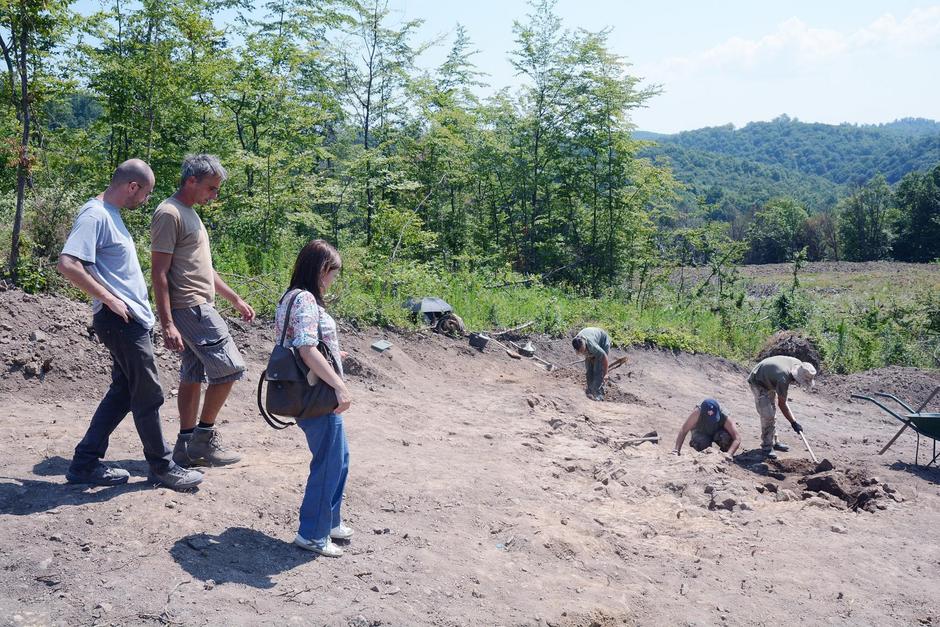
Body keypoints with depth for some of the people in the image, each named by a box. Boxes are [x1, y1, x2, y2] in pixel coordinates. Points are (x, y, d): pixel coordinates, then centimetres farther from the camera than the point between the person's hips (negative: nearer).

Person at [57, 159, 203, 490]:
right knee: (148, 395, 0)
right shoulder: (95, 215, -15)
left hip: (132, 320, 10)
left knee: (123, 392, 14)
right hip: (121, 320, -10)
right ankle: (162, 467, 13)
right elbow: (68, 264, -25)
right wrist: (109, 298, -20)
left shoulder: (110, 214, 15)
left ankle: (85, 463, 20)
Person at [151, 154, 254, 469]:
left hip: (199, 307, 10)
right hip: (190, 307, -10)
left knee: (193, 376, 11)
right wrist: (167, 324, -22)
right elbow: (159, 273, -17)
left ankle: (187, 445, 17)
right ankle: (204, 436, 2)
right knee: (229, 367, -8)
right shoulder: (169, 214, -12)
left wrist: (236, 299, 24)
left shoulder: (190, 214, 18)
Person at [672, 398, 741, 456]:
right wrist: (676, 450, -39)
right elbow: (683, 430, -32)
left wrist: (729, 455, -54)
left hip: (718, 433, 0)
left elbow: (737, 439, -38)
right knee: (701, 444, -34)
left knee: (726, 438, -35)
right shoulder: (697, 413, -38)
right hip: (701, 433, 0)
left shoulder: (724, 417, -37)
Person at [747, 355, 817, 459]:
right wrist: (793, 422, -23)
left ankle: (774, 441, 24)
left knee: (772, 414, 14)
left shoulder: (799, 365, -17)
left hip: (769, 381, 9)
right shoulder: (783, 378, -39)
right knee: (767, 415, -14)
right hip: (758, 383, -9)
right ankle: (767, 446, -5)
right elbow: (782, 404, -27)